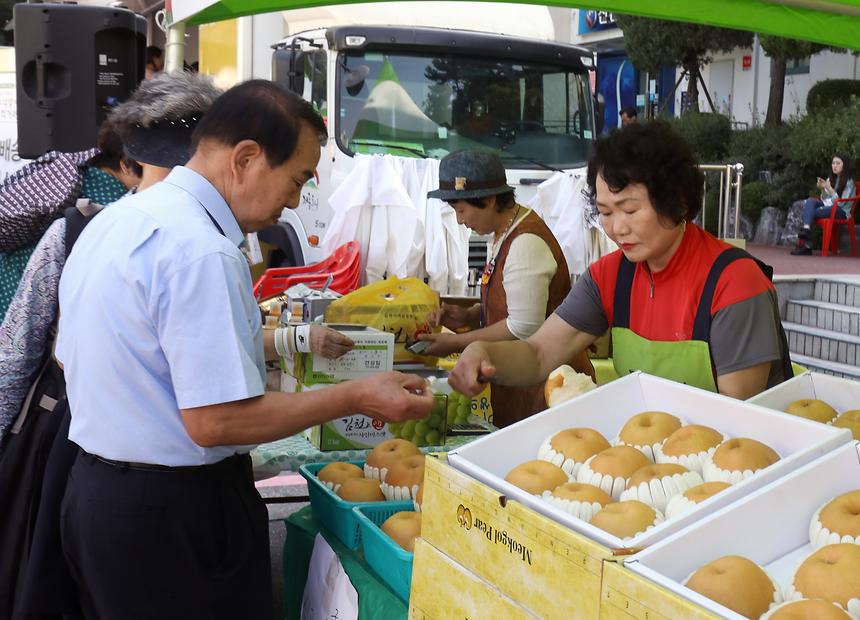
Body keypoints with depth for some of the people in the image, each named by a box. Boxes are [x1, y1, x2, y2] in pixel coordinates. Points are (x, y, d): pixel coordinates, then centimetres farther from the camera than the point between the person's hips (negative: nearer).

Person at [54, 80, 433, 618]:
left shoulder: (115, 220, 7)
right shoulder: (201, 251, -24)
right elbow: (215, 421, -26)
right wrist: (356, 397, -16)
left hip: (93, 490, 10)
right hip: (174, 513, -9)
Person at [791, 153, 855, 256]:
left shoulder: (849, 182, -2)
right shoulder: (830, 179, 18)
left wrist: (829, 188, -18)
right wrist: (822, 189, -4)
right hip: (827, 206, 6)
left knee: (809, 213, -28)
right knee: (809, 201, -25)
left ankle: (805, 244, -33)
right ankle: (806, 229, -44)